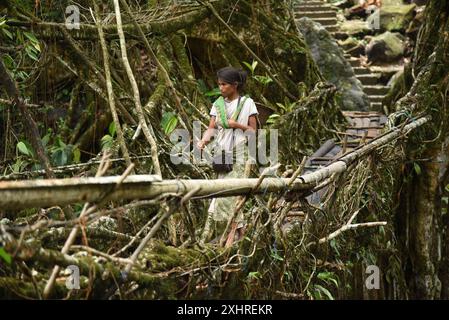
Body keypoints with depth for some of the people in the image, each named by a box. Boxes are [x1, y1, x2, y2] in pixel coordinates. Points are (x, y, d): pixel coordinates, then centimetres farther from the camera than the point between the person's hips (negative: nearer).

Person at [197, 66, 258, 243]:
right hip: (222, 152, 4)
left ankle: (234, 230, -6)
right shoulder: (218, 104, 10)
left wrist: (237, 124, -14)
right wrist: (204, 140, -18)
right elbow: (211, 127, 1)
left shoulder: (247, 103, 0)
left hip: (239, 152, -4)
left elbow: (253, 130, 0)